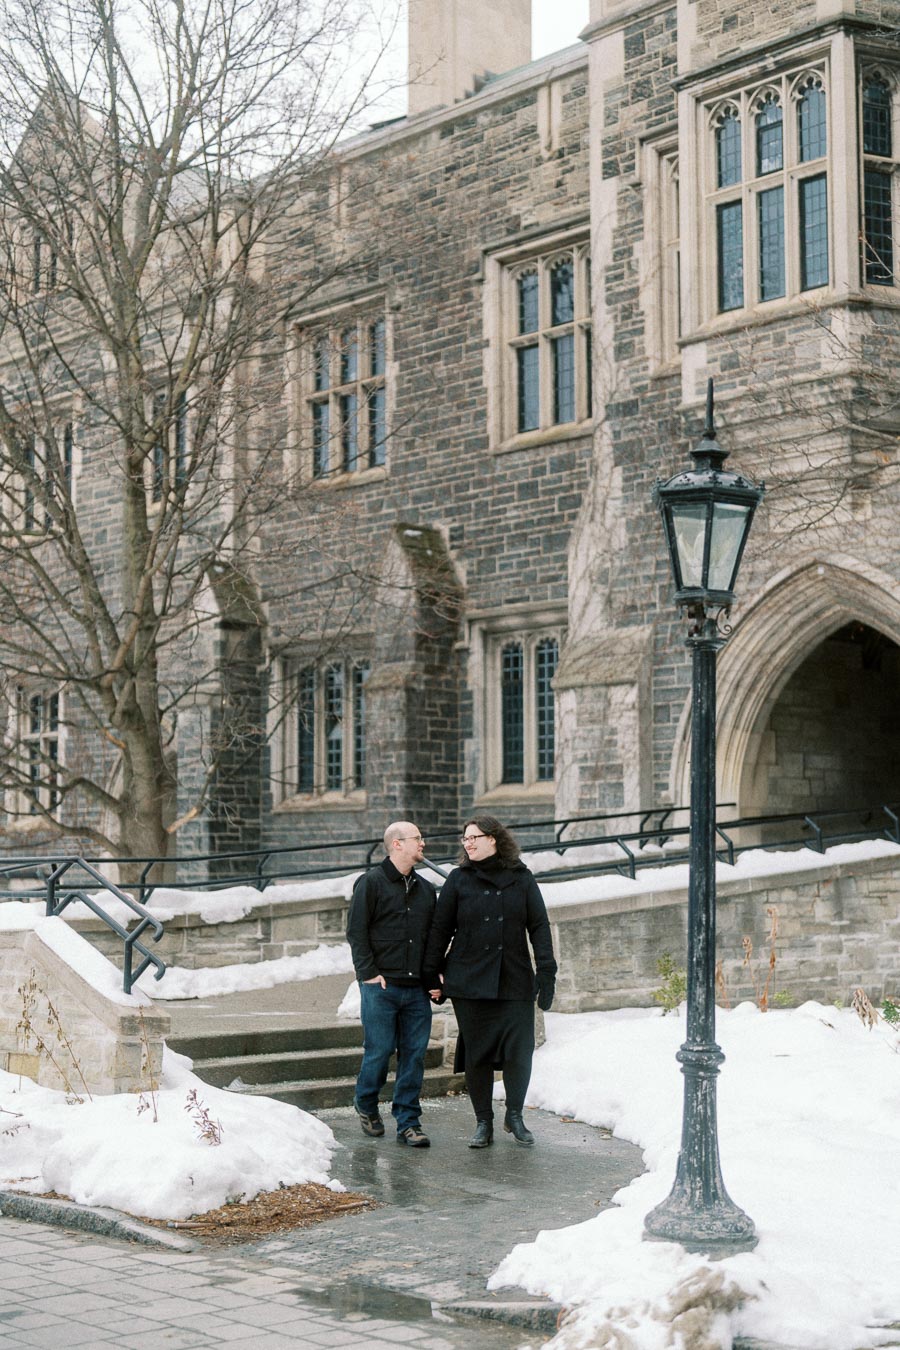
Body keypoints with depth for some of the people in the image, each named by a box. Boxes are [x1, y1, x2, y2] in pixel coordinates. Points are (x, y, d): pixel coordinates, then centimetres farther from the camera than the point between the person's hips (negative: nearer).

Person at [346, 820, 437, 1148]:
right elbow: (356, 931, -5)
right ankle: (366, 1105, 24)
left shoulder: (426, 889, 16)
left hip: (417, 989, 5)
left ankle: (408, 1123, 9)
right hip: (381, 986, -5)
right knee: (379, 1051, -1)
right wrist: (369, 972, -12)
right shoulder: (371, 882, -2)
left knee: (414, 1055, 2)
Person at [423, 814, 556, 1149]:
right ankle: (483, 1123, 16)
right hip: (469, 983, 0)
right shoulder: (459, 880, 4)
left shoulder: (521, 879, 5)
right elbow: (440, 929, 7)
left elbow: (539, 926, 6)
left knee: (519, 1052, -4)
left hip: (515, 981, 0)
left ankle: (514, 1115, 17)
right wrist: (432, 975, 4)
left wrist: (546, 971, -1)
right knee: (476, 1055, 3)